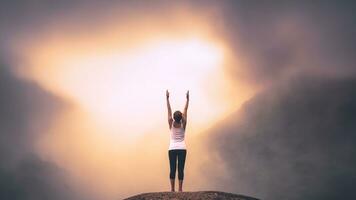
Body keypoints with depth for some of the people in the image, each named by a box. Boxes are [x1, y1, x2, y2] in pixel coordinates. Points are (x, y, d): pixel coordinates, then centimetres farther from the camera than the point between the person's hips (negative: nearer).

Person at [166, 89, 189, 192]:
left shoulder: (171, 124, -4)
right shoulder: (183, 124, -3)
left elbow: (169, 110, -3)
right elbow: (185, 110, -1)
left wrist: (167, 98, -1)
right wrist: (187, 98, 2)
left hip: (172, 149, 0)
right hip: (182, 149, 0)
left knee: (173, 169, 1)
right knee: (181, 169, 0)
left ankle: (172, 189, 0)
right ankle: (180, 189, -1)